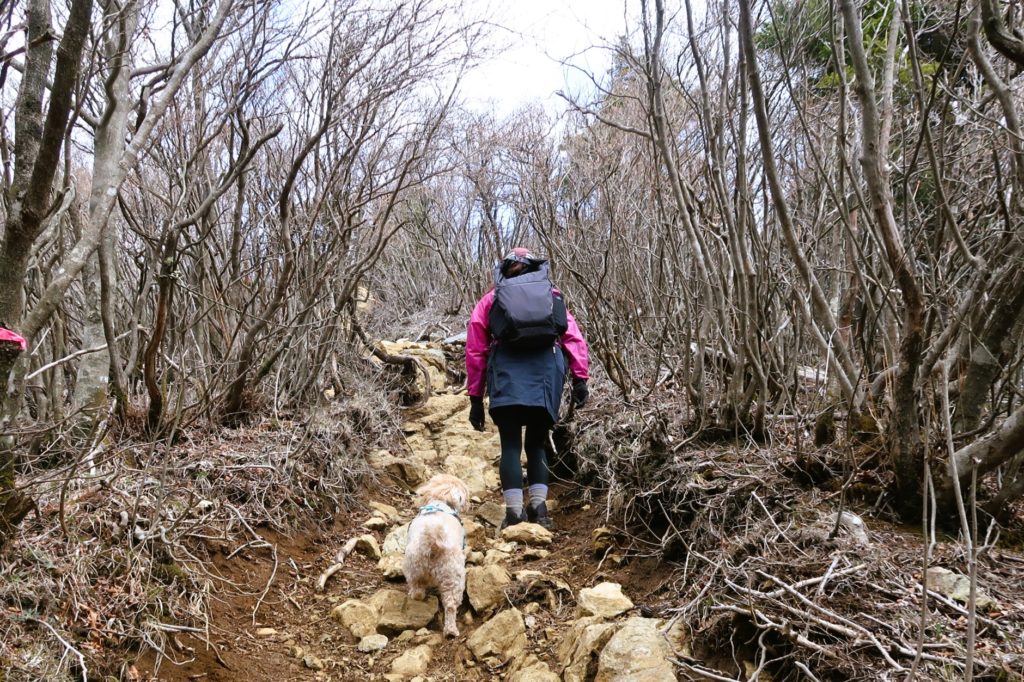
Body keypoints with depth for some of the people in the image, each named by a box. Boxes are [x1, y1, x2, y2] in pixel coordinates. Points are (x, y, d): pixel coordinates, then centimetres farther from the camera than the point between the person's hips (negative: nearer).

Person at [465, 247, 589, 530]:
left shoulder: (491, 300, 22)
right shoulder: (553, 296, 25)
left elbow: (475, 351, 16)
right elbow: (575, 339, 10)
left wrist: (475, 398, 16)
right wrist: (580, 378, 4)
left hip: (507, 372, -1)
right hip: (546, 369, 1)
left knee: (511, 444, 4)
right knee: (537, 443, 15)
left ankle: (514, 511, -4)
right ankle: (539, 504, 3)